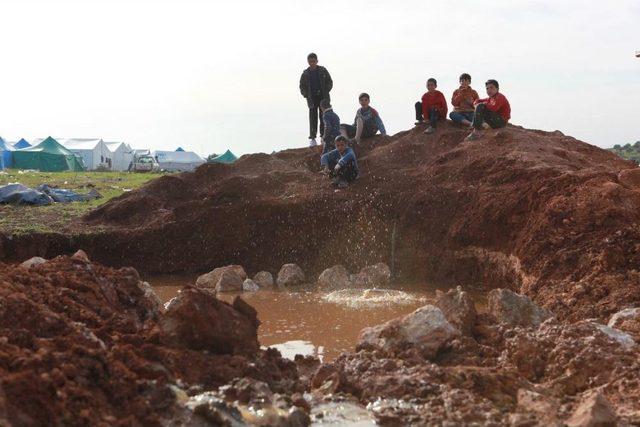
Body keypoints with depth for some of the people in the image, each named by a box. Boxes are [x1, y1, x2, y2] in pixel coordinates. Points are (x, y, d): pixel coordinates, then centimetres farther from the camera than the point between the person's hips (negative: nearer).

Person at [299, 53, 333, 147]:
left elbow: (329, 82, 6)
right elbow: (302, 86, 10)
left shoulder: (323, 71, 2)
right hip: (312, 99, 0)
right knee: (313, 118, -4)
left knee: (323, 117, 2)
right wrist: (306, 95, -4)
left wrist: (325, 92, -7)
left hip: (323, 97, 0)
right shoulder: (305, 74, 4)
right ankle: (312, 138, -3)